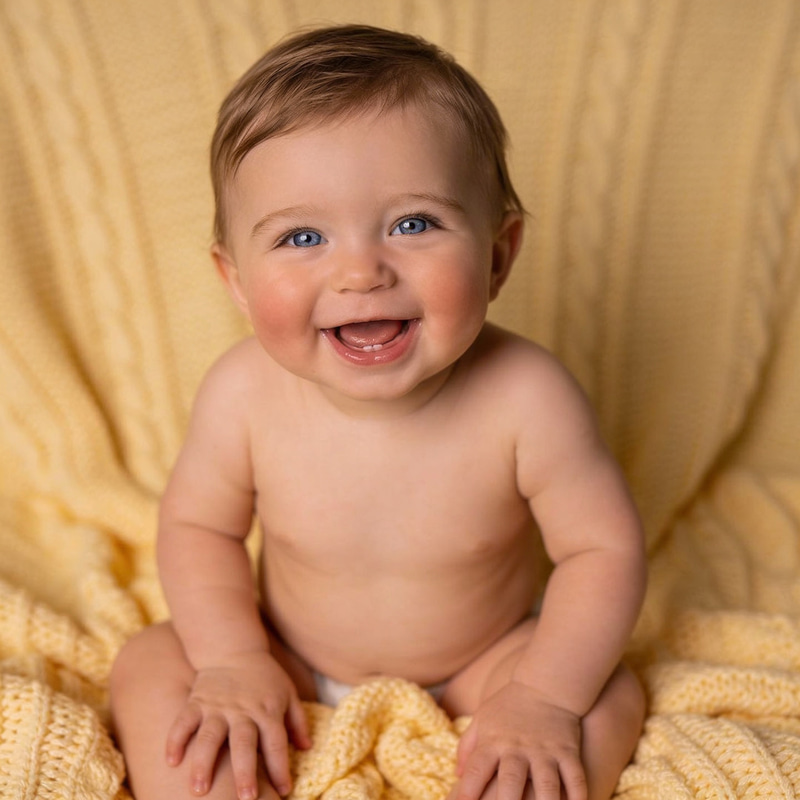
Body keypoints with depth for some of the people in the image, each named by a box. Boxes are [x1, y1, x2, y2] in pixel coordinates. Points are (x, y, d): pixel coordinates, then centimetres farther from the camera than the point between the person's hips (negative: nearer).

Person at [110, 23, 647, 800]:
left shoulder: (524, 398, -30)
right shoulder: (242, 395, -25)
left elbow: (605, 548, -17)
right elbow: (197, 523, -7)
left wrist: (544, 697, -24)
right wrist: (233, 659, -17)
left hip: (479, 659, -1)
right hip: (293, 662, 2)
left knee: (609, 702, -20)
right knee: (150, 667, -12)